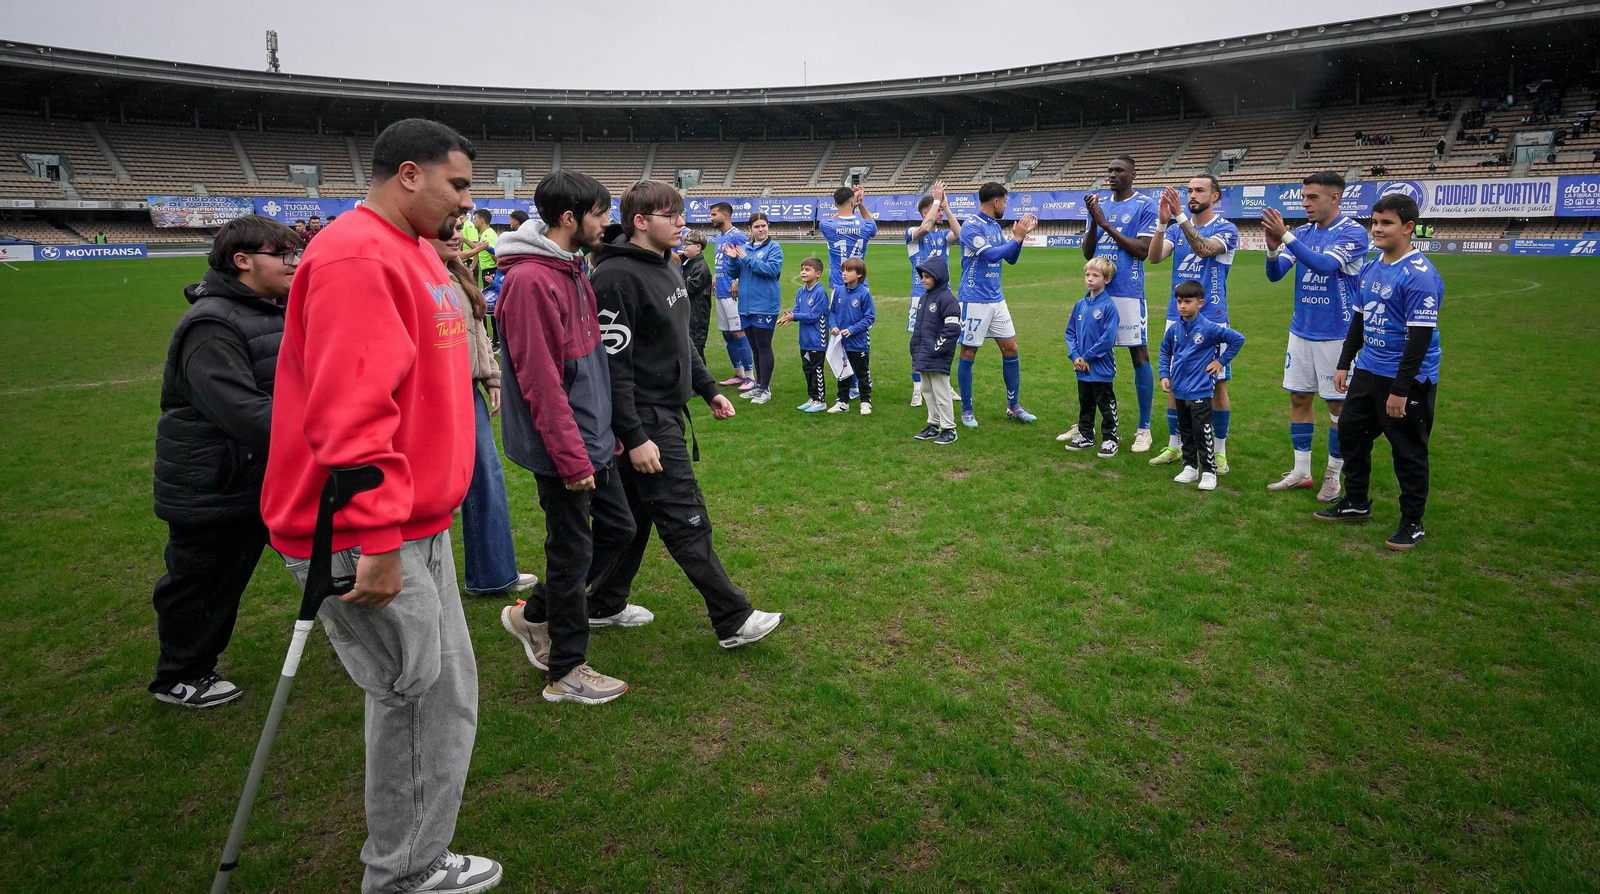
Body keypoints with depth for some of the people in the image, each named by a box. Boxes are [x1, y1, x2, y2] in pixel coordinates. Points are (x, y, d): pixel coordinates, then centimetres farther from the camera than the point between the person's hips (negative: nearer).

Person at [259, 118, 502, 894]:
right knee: (433, 697, 0)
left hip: (413, 524, 10)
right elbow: (351, 413, -25)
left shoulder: (409, 251, 15)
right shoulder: (359, 258, -18)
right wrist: (377, 540, -25)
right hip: (368, 539, -10)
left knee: (429, 691, 19)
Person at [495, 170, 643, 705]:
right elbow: (540, 381, -24)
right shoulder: (530, 280, -21)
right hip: (564, 448, -10)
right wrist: (572, 458, -21)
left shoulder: (570, 269, 11)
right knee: (572, 552, 2)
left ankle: (534, 614, 32)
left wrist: (606, 429, 17)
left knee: (617, 528, 17)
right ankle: (567, 671, 20)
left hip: (591, 439, 10)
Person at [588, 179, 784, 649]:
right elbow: (612, 364, -22)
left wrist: (709, 389, 18)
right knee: (687, 522, -3)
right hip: (644, 419, -10)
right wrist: (634, 438, -23)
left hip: (667, 412, 10)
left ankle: (604, 604, 32)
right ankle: (735, 621, 6)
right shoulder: (617, 276, -18)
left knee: (636, 515, 17)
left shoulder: (667, 267, 13)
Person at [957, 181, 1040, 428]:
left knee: (1011, 349, 8)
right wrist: (1017, 238, -13)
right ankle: (967, 410, 12)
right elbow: (991, 255, -22)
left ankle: (1013, 406, 19)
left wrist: (1021, 235, 6)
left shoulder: (996, 227, 12)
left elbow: (1011, 259, 19)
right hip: (974, 301, -8)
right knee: (968, 354, 1)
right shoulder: (971, 226, -13)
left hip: (997, 299, 8)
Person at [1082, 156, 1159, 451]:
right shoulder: (1100, 205, 14)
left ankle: (1144, 429, 7)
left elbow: (1143, 251, -12)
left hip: (1128, 293, -5)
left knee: (1139, 355, -1)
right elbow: (1087, 253, 11)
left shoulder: (1145, 206, -3)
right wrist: (1094, 221, -5)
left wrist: (1106, 224, -12)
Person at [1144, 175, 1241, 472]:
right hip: (1177, 317, 4)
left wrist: (1180, 216, -32)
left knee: (1217, 383, 1)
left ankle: (1219, 451, 12)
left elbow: (1204, 248, -25)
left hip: (1211, 318, -4)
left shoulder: (1226, 229, -4)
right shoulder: (1176, 228, 9)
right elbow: (1154, 257, -8)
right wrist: (1163, 222, -23)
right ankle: (1174, 446, 17)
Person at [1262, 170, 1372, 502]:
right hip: (1301, 331, 6)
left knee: (1338, 404, 3)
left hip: (1336, 334, -6)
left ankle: (1333, 477, 15)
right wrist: (1273, 248, -21)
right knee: (1298, 398, 9)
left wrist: (1286, 236, -33)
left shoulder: (1353, 232, -11)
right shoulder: (1302, 233, 5)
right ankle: (1301, 472, 19)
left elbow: (1325, 265, -27)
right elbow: (1275, 274, -1)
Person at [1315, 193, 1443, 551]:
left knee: (1408, 452, 3)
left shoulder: (1420, 276, -18)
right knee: (1351, 432, 16)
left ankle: (1412, 523, 17)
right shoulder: (1370, 269, 8)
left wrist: (1400, 389, -22)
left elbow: (1420, 337, -21)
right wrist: (1344, 364, 16)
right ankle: (1356, 504, 33)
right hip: (1367, 372, 8)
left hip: (1407, 379, -8)